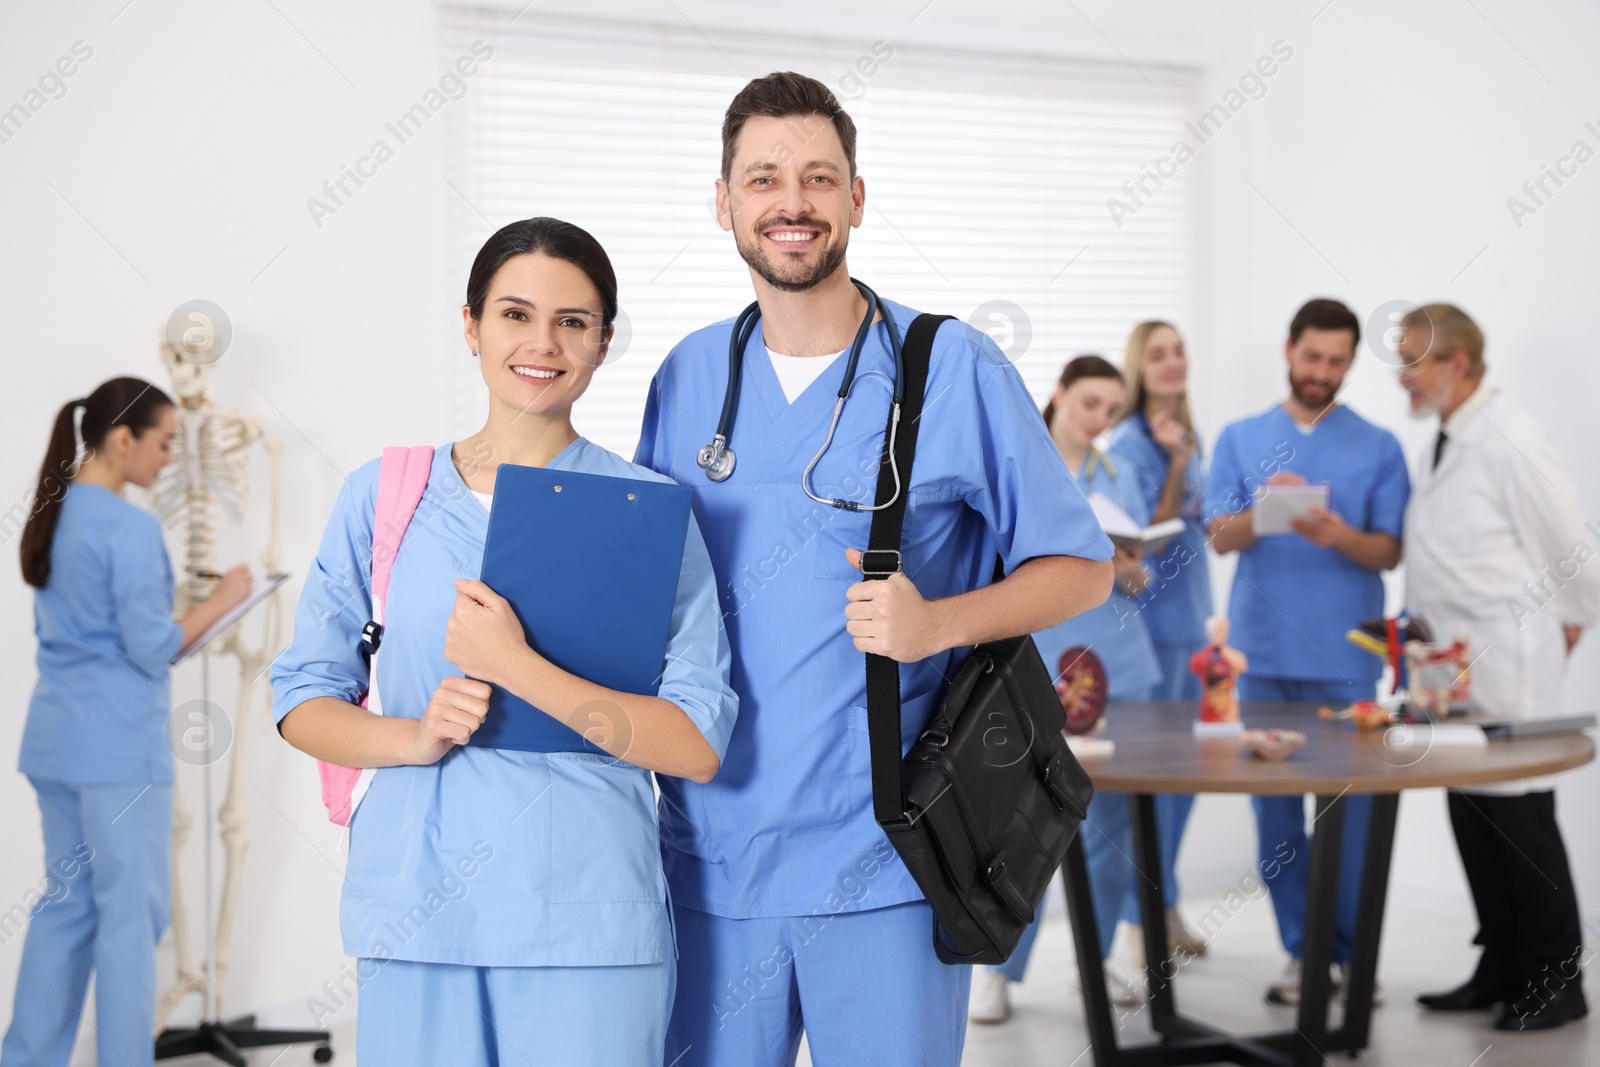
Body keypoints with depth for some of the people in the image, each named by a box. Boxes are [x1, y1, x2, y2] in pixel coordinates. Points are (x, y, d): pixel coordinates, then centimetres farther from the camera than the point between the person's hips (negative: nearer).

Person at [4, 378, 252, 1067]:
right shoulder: (131, 529, -16)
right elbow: (152, 648, -16)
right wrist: (220, 601, -5)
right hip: (118, 744, -9)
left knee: (66, 902, 15)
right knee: (131, 912, 1)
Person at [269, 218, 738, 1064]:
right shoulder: (381, 497, 7)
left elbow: (698, 747, -7)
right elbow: (302, 700, 9)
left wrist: (518, 669, -16)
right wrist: (412, 736, -10)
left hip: (586, 920, -2)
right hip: (412, 908, 2)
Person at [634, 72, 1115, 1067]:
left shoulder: (955, 369, -4)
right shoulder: (688, 378, 8)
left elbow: (1079, 565, 0)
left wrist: (938, 623, -18)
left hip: (881, 869, -3)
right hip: (711, 856, 4)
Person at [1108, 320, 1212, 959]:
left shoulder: (1187, 437, 12)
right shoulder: (1129, 443, -12)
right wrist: (1178, 464, -25)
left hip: (1190, 619, 8)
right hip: (1150, 620, -8)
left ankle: (1165, 906, 23)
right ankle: (1145, 917, 8)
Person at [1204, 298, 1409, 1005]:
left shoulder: (1377, 447, 6)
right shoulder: (1240, 440, 9)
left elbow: (1389, 553, 1)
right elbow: (1221, 537, -1)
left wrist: (1338, 535, -19)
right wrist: (1264, 509, -22)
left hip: (1344, 661, -1)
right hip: (1264, 655, 1)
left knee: (1349, 808, -1)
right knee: (1276, 808, 4)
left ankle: (1352, 953, 10)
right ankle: (1301, 951, 13)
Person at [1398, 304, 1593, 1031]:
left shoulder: (1511, 443, -14)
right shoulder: (1441, 445, 13)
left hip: (1505, 661, -9)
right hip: (1452, 659, 9)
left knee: (1519, 815, -3)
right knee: (1471, 815, 12)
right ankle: (1502, 970, 23)